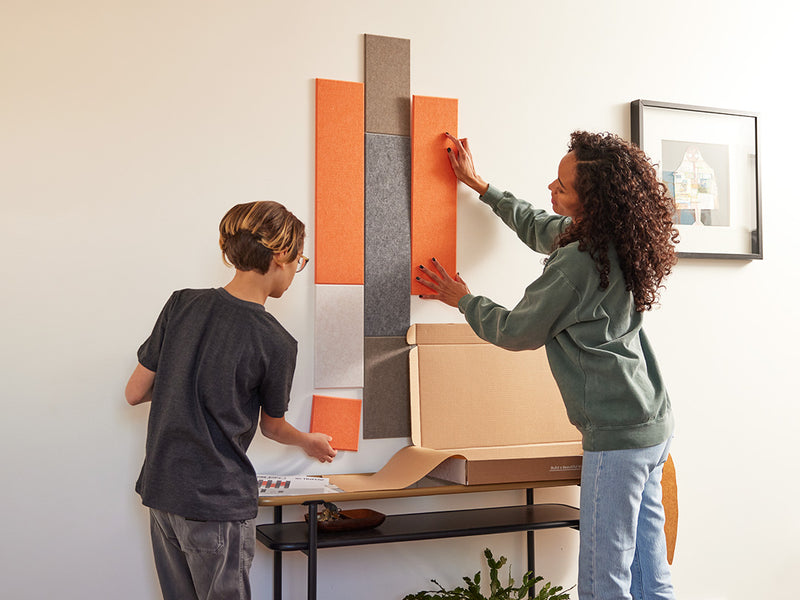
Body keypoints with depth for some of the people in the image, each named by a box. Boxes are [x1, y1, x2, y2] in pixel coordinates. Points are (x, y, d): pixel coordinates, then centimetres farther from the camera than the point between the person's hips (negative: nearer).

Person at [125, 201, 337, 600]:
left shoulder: (182, 304, -2)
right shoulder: (275, 343, -15)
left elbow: (134, 393, 4)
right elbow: (272, 426, 3)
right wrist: (311, 442, 24)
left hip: (160, 490, 6)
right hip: (217, 502, -5)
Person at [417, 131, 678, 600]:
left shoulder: (577, 264, -20)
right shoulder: (610, 242, 8)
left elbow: (516, 331, -6)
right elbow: (538, 227, 29)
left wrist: (462, 299, 12)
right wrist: (479, 184, 36)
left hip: (618, 436, -10)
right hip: (654, 426, 10)